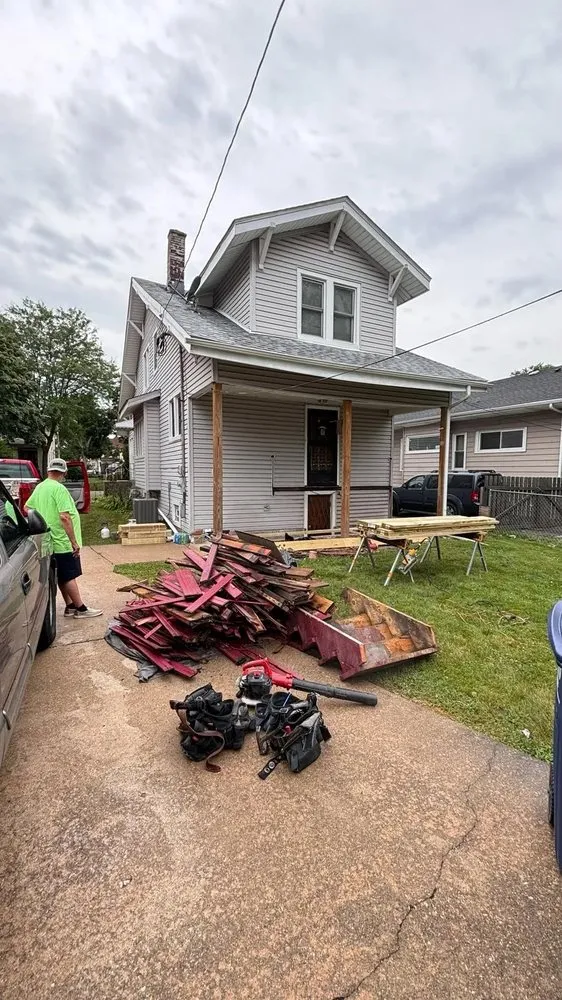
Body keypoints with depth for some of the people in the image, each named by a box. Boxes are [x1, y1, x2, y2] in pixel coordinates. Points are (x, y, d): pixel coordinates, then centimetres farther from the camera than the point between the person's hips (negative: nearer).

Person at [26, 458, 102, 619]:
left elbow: (27, 507, 22)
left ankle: (70, 607, 23)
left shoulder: (39, 487, 9)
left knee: (62, 577, 15)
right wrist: (74, 542, -21)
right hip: (63, 541, -9)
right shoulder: (59, 488, -18)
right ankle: (81, 609, 7)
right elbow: (64, 517, -24)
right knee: (69, 577, -1)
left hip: (51, 541, 9)